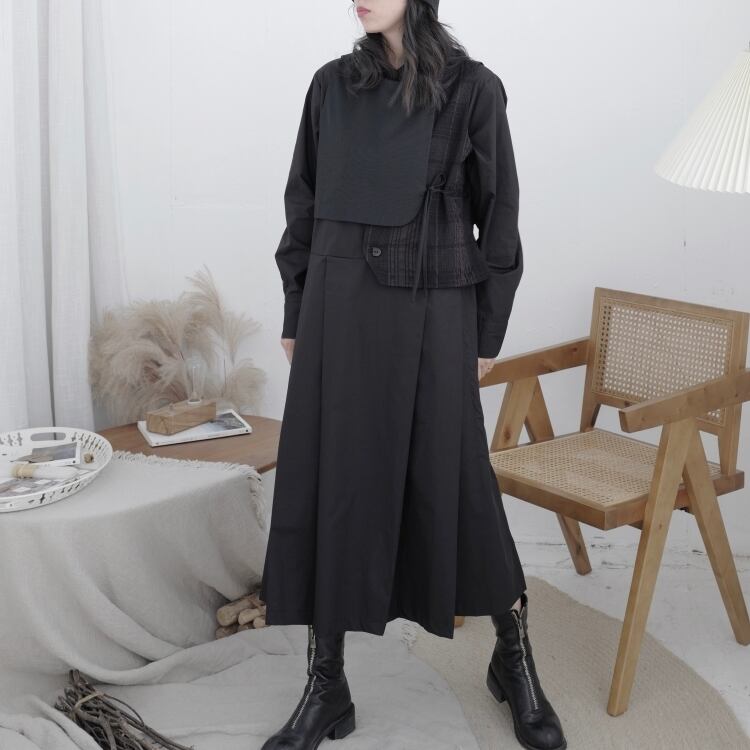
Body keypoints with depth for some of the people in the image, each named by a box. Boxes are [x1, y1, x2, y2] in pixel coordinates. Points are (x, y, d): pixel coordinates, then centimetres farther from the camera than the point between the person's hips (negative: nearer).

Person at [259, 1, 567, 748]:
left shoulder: (473, 89, -3)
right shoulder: (332, 84, 7)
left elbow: (498, 216, -1)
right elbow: (303, 207, 11)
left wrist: (488, 336, -1)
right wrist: (294, 318, 9)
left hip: (431, 314, -3)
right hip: (340, 308, 4)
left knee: (451, 485, 4)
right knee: (328, 485, 3)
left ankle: (514, 657, 27)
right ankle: (325, 686, 16)